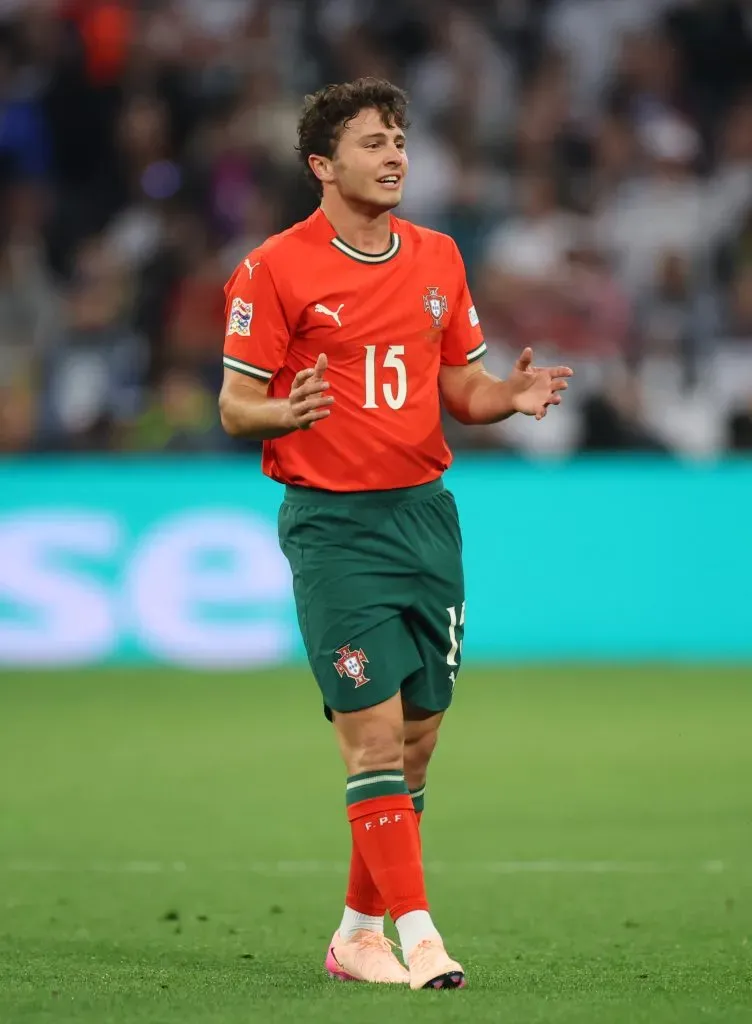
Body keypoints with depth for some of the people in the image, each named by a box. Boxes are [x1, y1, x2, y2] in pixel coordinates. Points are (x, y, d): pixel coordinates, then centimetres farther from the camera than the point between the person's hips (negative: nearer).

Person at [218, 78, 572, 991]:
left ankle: (359, 933, 18)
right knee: (374, 735, -11)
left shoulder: (437, 259, 11)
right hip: (333, 523, -6)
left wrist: (510, 395, -3)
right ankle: (417, 935, -10)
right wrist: (286, 411, -26)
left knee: (417, 736, 6)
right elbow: (234, 406, -4)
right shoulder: (275, 269, -5)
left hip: (425, 512, 6)